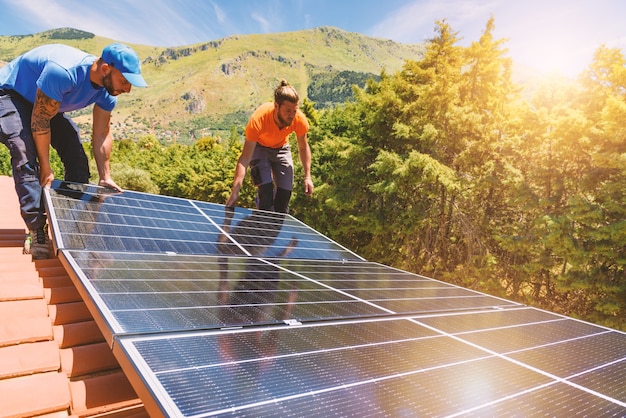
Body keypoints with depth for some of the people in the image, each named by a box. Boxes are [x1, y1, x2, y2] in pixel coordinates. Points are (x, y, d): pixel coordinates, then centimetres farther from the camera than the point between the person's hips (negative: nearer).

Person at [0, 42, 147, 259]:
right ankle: (38, 232, -27)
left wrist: (105, 177, -10)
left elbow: (102, 135, -9)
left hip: (46, 104, 7)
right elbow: (40, 121, -32)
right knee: (26, 155, -27)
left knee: (77, 158, -4)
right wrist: (45, 168, -27)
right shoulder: (63, 73, -41)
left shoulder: (107, 90, -17)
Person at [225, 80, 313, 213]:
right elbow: (245, 158, -38)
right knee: (266, 188, -22)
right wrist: (235, 192, -44)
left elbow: (303, 148, -9)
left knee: (285, 192, -4)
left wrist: (307, 177, -14)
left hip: (281, 148, 3)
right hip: (259, 147, -3)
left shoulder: (299, 119, -30)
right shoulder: (258, 119, -39)